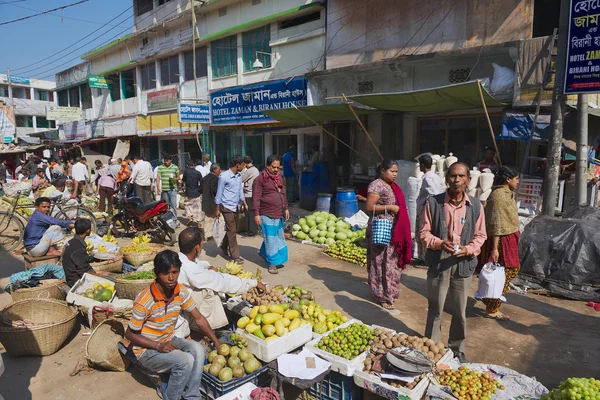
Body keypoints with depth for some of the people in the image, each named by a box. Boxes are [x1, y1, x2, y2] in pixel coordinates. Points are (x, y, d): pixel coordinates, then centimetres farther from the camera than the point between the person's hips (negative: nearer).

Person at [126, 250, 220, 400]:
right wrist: (158, 346, -23)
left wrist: (217, 343, -4)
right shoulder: (144, 301, -26)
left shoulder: (181, 291, -10)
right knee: (185, 361, -26)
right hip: (147, 349, -5)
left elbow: (199, 318, -1)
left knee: (197, 349, -22)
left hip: (169, 340, 5)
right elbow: (130, 334, -14)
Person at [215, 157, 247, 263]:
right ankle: (235, 256, 5)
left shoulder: (239, 176, 6)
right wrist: (217, 209, -8)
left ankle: (224, 247, 38)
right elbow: (219, 193, -10)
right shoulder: (224, 177, -15)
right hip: (227, 207, -7)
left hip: (235, 206, 7)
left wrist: (244, 203, 14)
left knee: (232, 229, 16)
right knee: (232, 231, -3)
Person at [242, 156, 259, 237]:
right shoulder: (256, 169, 12)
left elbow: (241, 179, -11)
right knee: (253, 212, 14)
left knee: (250, 213, -2)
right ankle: (254, 230, 21)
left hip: (249, 195, -8)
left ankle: (251, 231, 2)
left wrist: (244, 169, -6)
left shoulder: (249, 170, -15)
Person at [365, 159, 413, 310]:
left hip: (394, 230, 9)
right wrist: (389, 207, -21)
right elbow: (369, 207, -18)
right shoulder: (376, 185, -13)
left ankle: (389, 291, 29)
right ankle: (382, 295, 11)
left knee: (392, 262, 15)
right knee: (382, 262, 0)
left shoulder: (393, 186, 14)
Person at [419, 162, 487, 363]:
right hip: (438, 263, -2)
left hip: (463, 264, 2)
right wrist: (440, 243, -20)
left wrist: (468, 249, -14)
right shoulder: (433, 203, -7)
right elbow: (424, 232, -3)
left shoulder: (476, 206, -1)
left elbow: (480, 235, 5)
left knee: (460, 311, 15)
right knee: (435, 309, 10)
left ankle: (457, 349, 36)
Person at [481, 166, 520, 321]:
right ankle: (492, 310, 13)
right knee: (504, 274, -1)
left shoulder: (508, 193, 11)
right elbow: (496, 225, -22)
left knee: (514, 269, 18)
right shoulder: (498, 196, -20)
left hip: (510, 238, 10)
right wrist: (494, 248, -23)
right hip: (502, 240, -10)